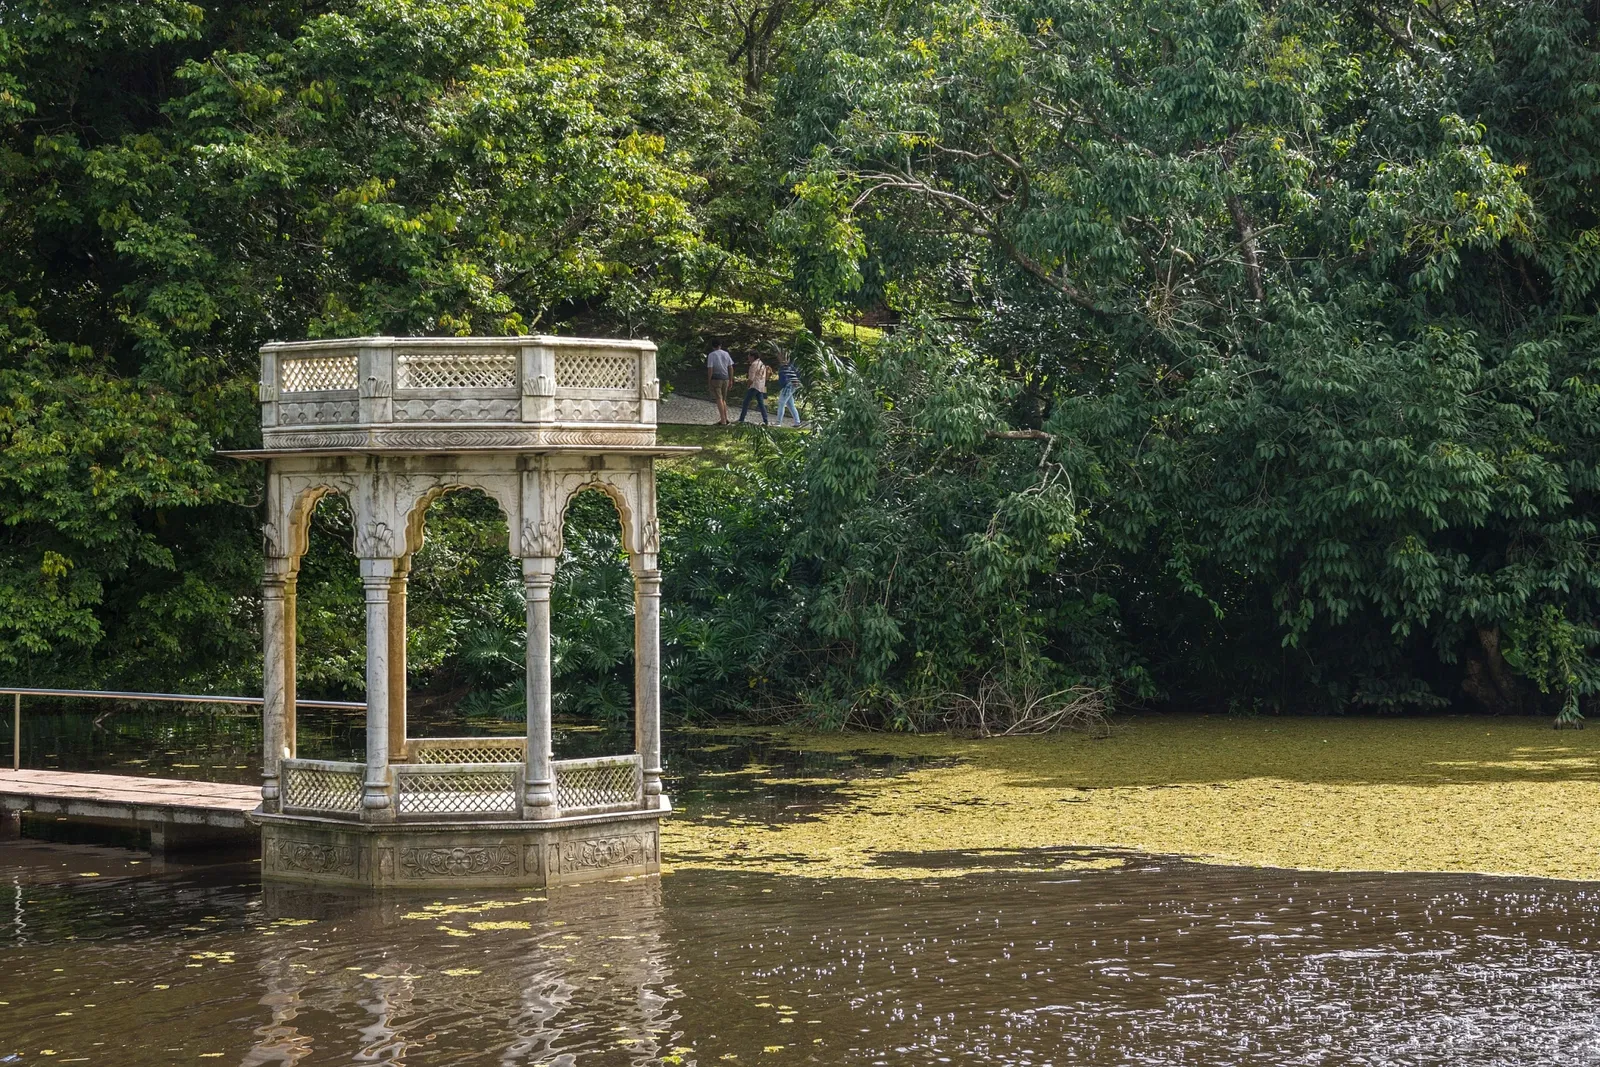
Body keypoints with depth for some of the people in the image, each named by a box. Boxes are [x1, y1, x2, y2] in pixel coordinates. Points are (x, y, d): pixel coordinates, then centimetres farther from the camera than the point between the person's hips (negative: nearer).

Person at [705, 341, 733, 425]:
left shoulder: (711, 355, -8)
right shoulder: (726, 354, 6)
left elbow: (710, 369, -13)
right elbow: (731, 368, 7)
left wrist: (708, 382, -8)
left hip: (715, 379, -5)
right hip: (725, 379, 5)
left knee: (719, 399, -6)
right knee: (723, 399, 16)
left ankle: (723, 420, -12)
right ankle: (725, 418, 8)